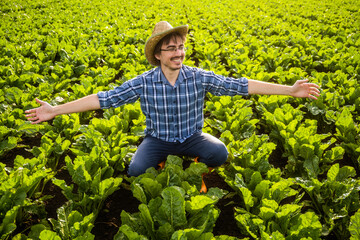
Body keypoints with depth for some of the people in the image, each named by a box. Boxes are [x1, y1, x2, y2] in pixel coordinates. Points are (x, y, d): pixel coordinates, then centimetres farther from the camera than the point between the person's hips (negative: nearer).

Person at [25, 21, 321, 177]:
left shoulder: (199, 77, -14)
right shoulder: (143, 83, -15)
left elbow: (241, 85, -15)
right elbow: (103, 98, -15)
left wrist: (290, 89, -18)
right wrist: (56, 110, -20)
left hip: (192, 137, 1)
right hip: (157, 140, 0)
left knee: (220, 153, -29)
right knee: (136, 172, -27)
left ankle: (198, 166, 11)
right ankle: (162, 166, 12)